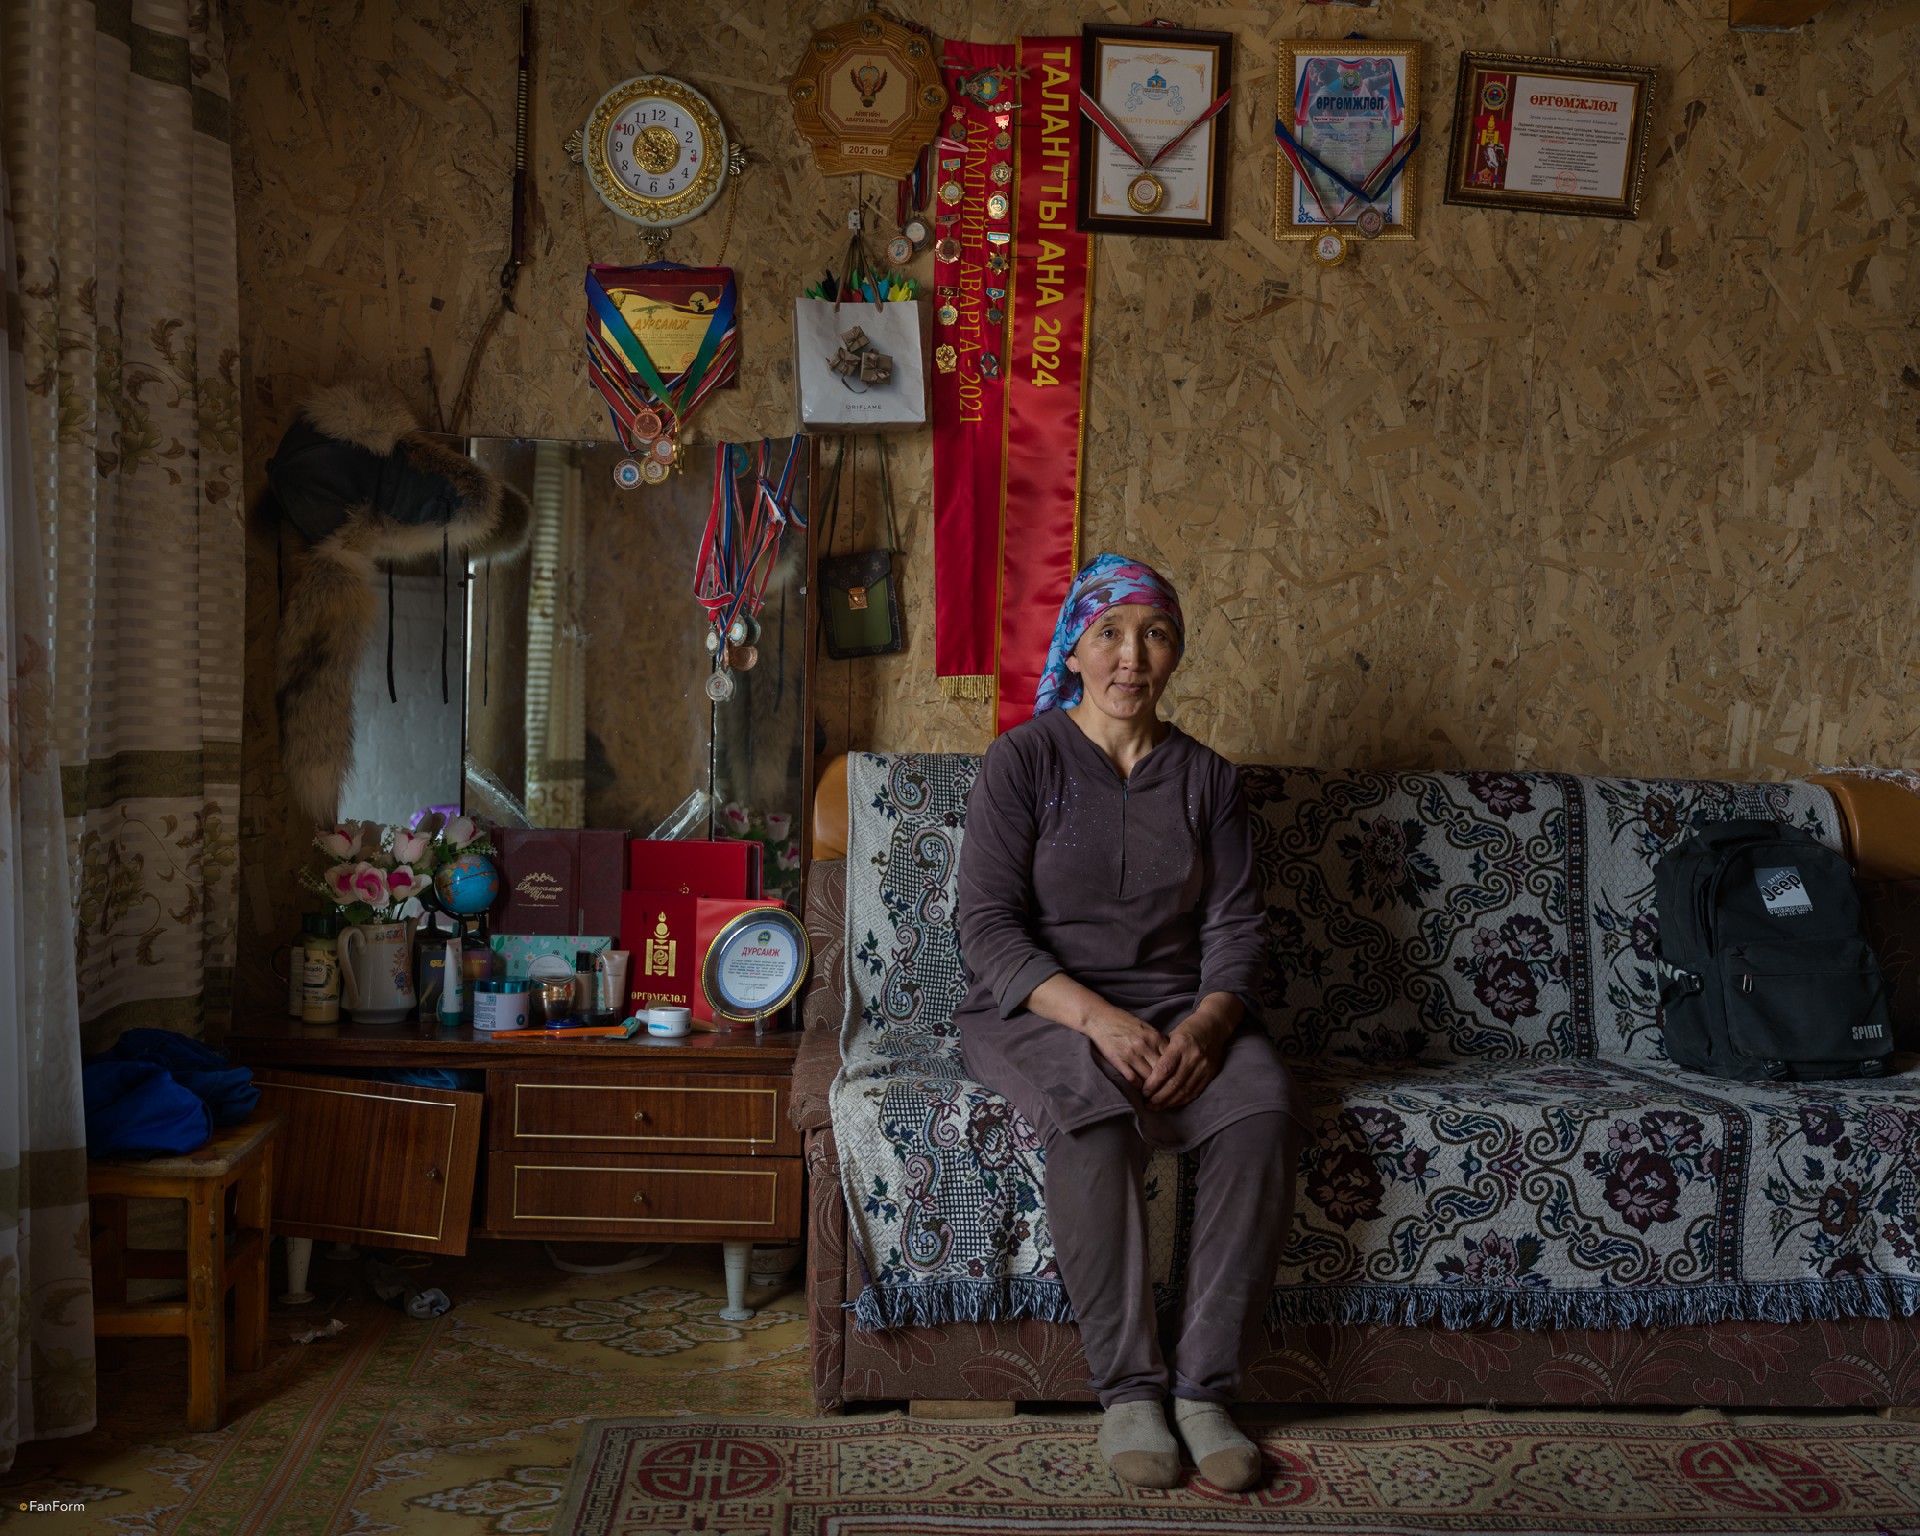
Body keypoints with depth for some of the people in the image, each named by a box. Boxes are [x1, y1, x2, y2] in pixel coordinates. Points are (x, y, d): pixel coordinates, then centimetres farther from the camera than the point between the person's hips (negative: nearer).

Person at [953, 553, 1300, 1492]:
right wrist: (1094, 1016, -24)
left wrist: (1208, 1020, -18)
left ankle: (1204, 1385, -23)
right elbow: (987, 926, -8)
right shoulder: (1024, 759, 0)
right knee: (1094, 1111, -37)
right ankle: (1127, 1386, -25)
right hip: (1037, 1009, -3)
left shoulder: (1205, 778, 11)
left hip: (1178, 1009, 3)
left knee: (1262, 1107, -29)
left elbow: (1233, 927, 5)